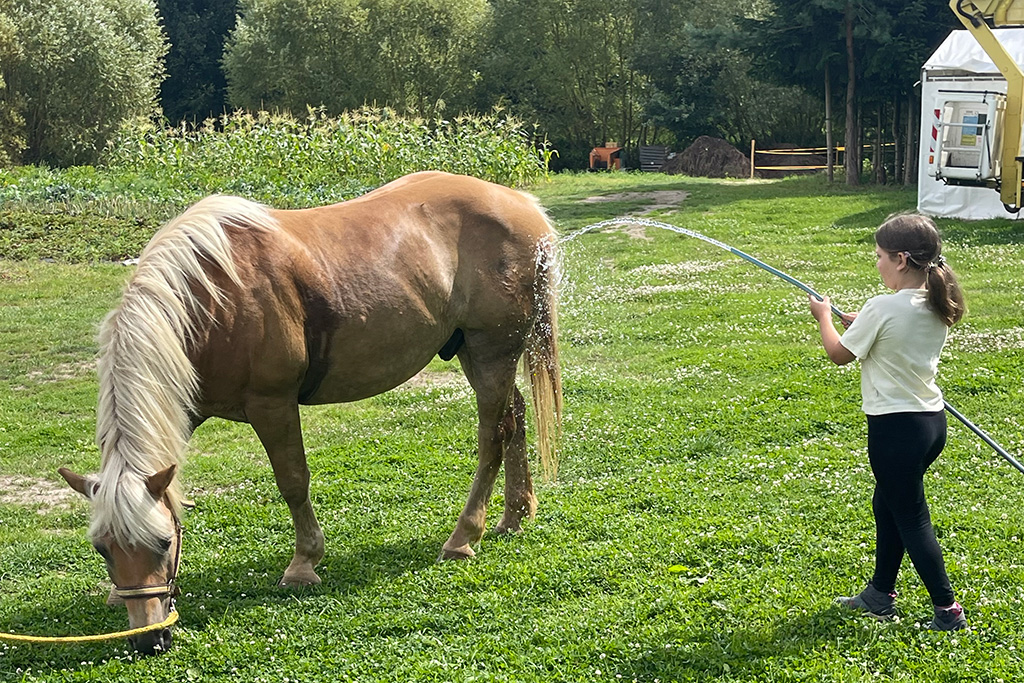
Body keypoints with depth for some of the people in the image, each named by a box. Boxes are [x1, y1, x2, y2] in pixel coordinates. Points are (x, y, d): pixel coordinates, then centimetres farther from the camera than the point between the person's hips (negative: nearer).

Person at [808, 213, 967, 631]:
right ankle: (880, 596, 33)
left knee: (911, 518, 1)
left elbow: (839, 354, -7)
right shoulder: (937, 306, 3)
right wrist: (860, 325, 12)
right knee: (887, 504, 22)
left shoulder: (883, 307, -20)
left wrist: (824, 317, 9)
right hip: (932, 420, 9)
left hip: (896, 426, -8)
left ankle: (948, 611, 5)